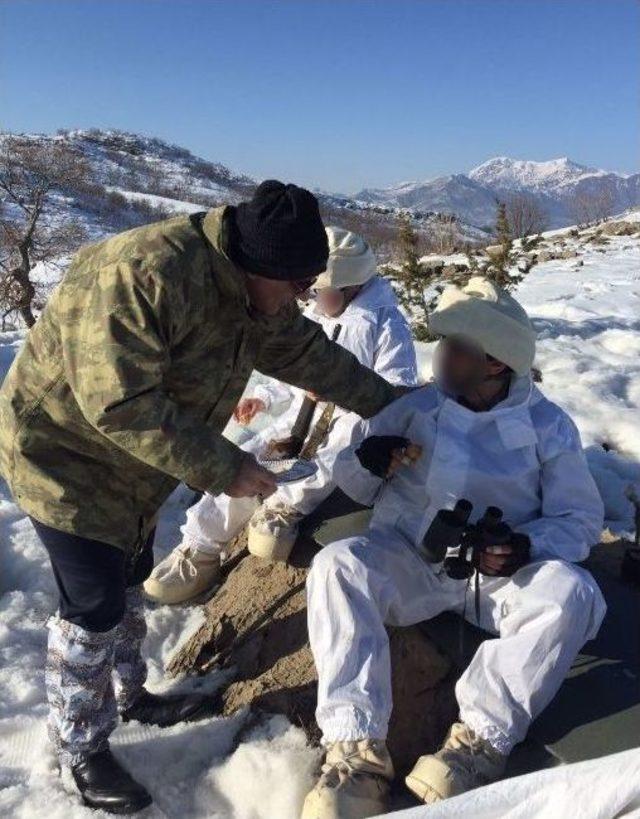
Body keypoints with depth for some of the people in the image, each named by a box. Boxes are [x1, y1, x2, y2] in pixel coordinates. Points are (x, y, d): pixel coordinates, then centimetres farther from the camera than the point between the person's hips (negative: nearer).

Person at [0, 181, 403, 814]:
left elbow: (308, 353, 7)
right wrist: (223, 467, -31)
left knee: (128, 583, 21)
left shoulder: (253, 291, -5)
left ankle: (129, 696, 43)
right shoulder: (142, 275, -34)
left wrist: (388, 403, 12)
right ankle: (81, 749, 20)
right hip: (65, 455, -8)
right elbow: (121, 405, -36)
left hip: (133, 460, 9)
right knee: (94, 608, -2)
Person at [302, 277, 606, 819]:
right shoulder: (414, 407, 7)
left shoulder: (547, 425, 2)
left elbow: (581, 517, 1)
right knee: (337, 565, -27)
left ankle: (484, 738, -26)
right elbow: (356, 487, 10)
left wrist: (529, 546, -22)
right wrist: (365, 461, -15)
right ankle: (358, 748, -32)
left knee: (571, 594, -30)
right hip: (409, 561, 1)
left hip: (503, 572, -1)